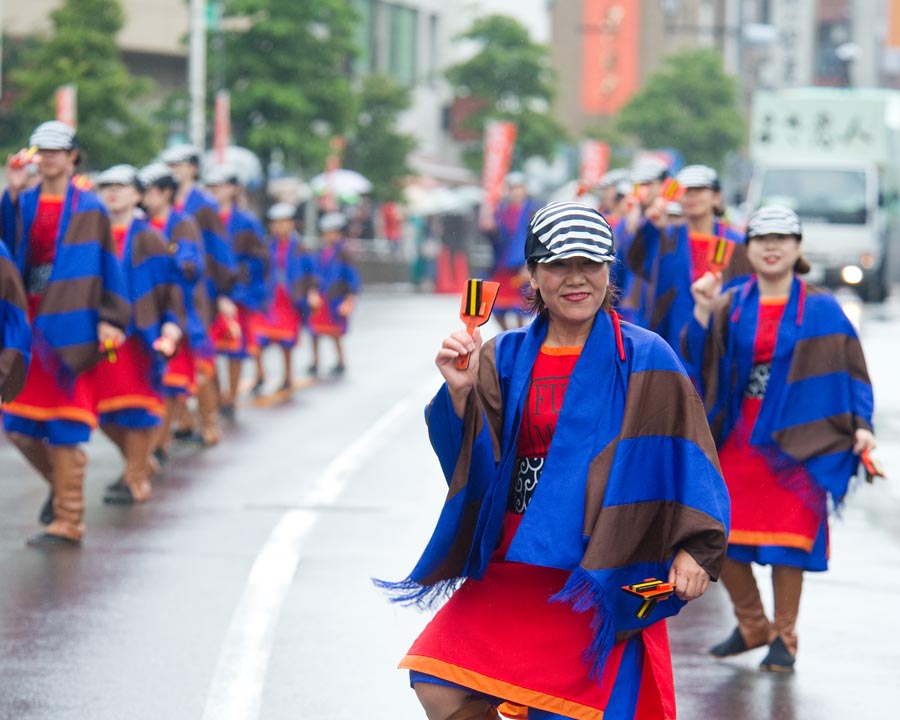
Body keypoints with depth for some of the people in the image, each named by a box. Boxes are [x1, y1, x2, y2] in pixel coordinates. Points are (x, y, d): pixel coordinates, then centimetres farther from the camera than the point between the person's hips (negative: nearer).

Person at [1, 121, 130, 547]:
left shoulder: (89, 209, 0)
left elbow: (106, 268, 0)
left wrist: (109, 320, -7)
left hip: (70, 328, -4)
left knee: (63, 430, -4)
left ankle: (68, 521, 3)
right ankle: (62, 480, 33)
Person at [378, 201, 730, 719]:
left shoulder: (644, 361, -2)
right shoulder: (506, 357, 8)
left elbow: (684, 460, -4)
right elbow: (472, 457, -2)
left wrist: (692, 548, -16)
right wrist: (461, 391, -20)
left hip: (598, 579, -4)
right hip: (509, 571, 4)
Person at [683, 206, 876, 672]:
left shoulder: (821, 311, 0)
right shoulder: (729, 308, 6)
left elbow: (847, 371, -1)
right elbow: (699, 361, -3)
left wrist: (860, 424, -12)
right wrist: (703, 311, -15)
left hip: (795, 440, -3)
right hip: (736, 439, 3)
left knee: (788, 537, -2)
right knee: (720, 536, 5)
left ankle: (783, 637, 11)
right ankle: (751, 625, 25)